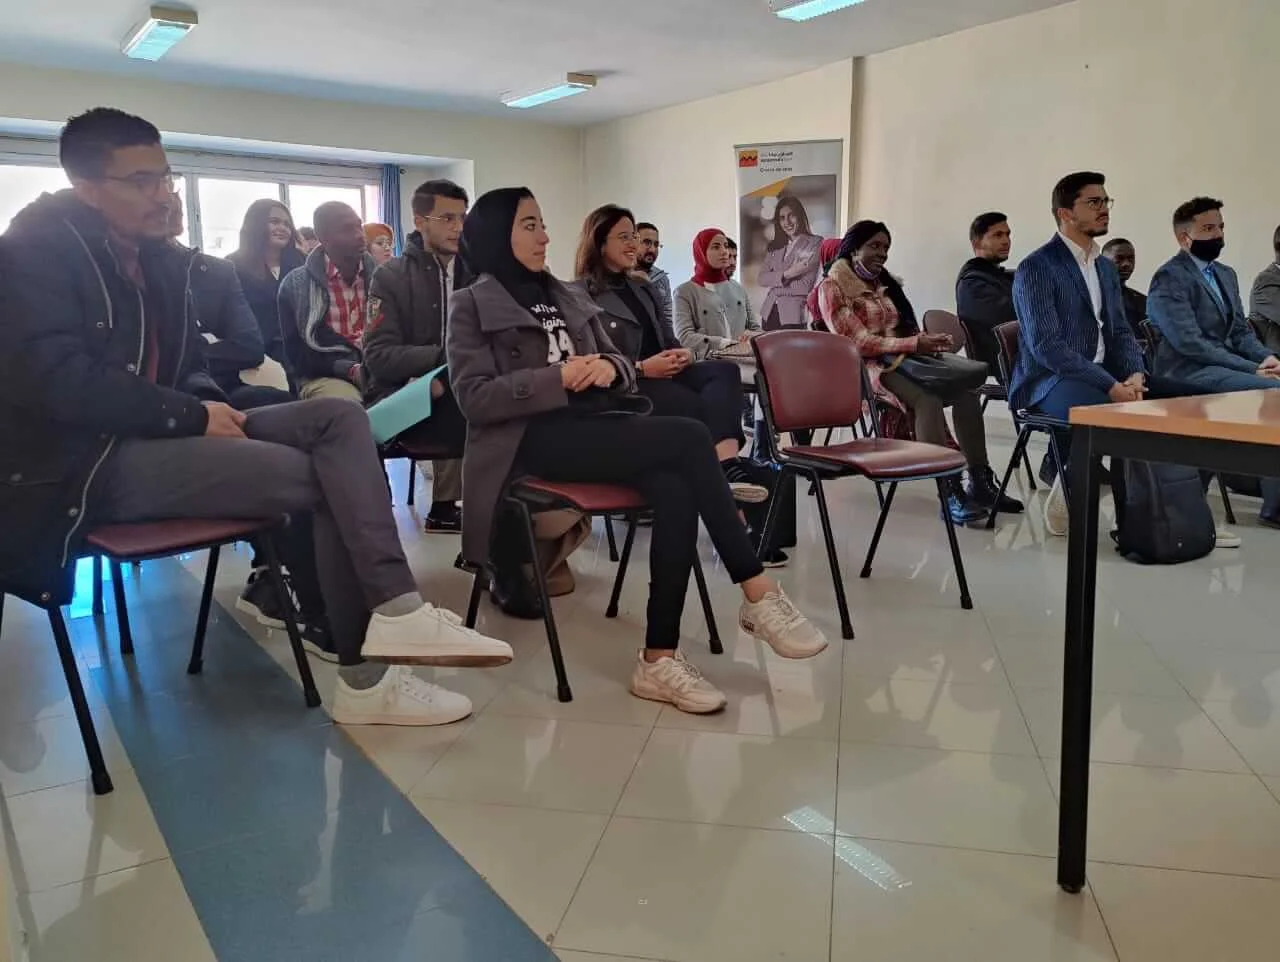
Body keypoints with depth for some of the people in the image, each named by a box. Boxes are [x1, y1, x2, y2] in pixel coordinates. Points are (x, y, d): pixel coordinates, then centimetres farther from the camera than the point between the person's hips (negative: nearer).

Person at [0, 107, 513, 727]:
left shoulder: (161, 257, 16)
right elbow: (57, 379, -20)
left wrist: (207, 404, -3)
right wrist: (193, 415, -17)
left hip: (159, 435, 8)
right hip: (88, 462, -8)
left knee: (340, 419, -13)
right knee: (324, 477, -21)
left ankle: (393, 612, -25)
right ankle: (367, 672, -14)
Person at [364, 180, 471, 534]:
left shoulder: (475, 274, 13)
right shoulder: (391, 276, 1)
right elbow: (379, 356, -9)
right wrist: (443, 356, -22)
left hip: (455, 390, 4)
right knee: (461, 409, -34)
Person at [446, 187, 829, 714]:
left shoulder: (566, 298, 22)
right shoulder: (472, 306, 5)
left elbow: (623, 368, 19)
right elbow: (475, 397, -8)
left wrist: (610, 368, -6)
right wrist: (558, 378, -18)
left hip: (593, 425, 6)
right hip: (533, 439, -6)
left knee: (675, 489, -29)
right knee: (689, 438, -26)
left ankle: (659, 658, -27)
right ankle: (759, 595, -21)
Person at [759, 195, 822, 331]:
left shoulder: (815, 243, -3)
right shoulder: (774, 246, 13)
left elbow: (806, 286, -11)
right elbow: (761, 279, 2)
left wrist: (774, 285, -1)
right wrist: (785, 274, -14)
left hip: (794, 316, -5)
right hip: (770, 313, 5)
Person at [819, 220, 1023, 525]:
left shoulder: (886, 283, 21)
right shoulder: (833, 288, -3)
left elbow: (903, 328, 21)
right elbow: (859, 343, -13)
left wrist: (924, 341, -4)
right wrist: (915, 343, -18)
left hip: (902, 360, 7)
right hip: (868, 367, -7)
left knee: (965, 389, -19)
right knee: (928, 400, -34)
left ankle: (980, 482, -19)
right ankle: (950, 492, -35)